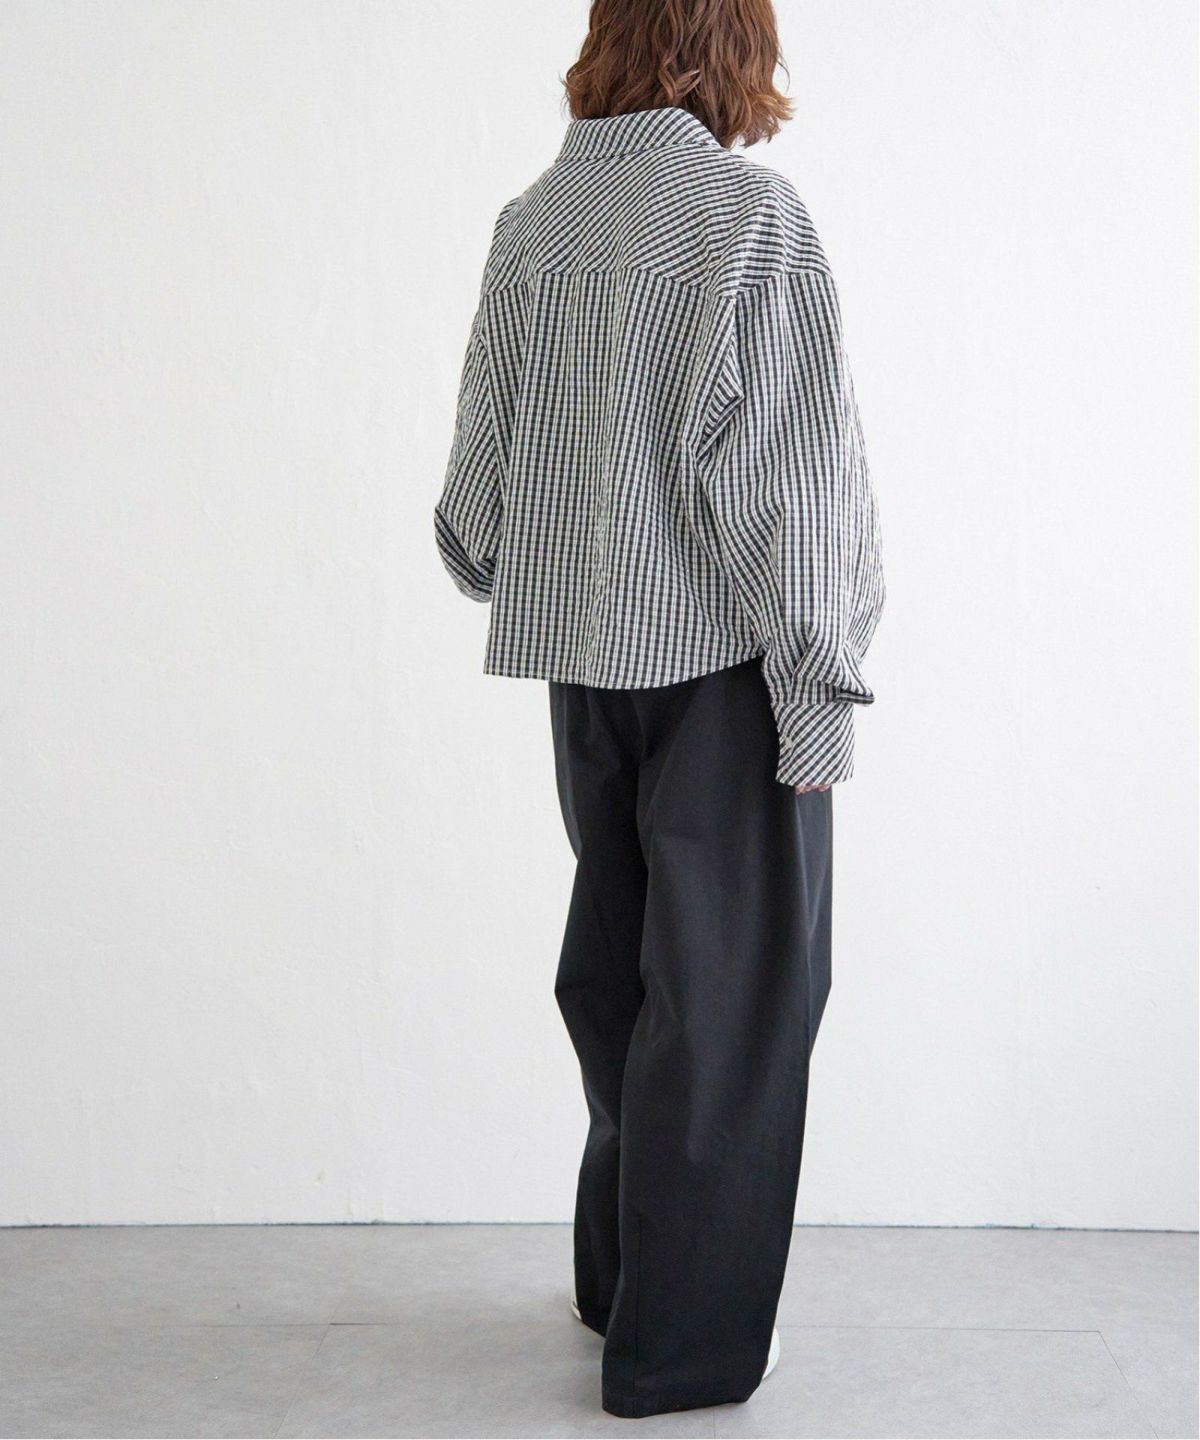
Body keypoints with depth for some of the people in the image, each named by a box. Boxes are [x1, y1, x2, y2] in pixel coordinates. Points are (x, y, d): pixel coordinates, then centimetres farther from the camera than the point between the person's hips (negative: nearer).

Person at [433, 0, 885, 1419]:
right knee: (729, 989, 4)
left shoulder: (529, 222, 6)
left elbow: (481, 461, 11)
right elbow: (786, 475, -15)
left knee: (615, 967, 18)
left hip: (582, 657, 6)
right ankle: (684, 1342, 13)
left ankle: (620, 1278, 33)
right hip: (723, 658, -6)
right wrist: (821, 687, -11)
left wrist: (506, 583, 29)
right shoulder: (749, 211, -11)